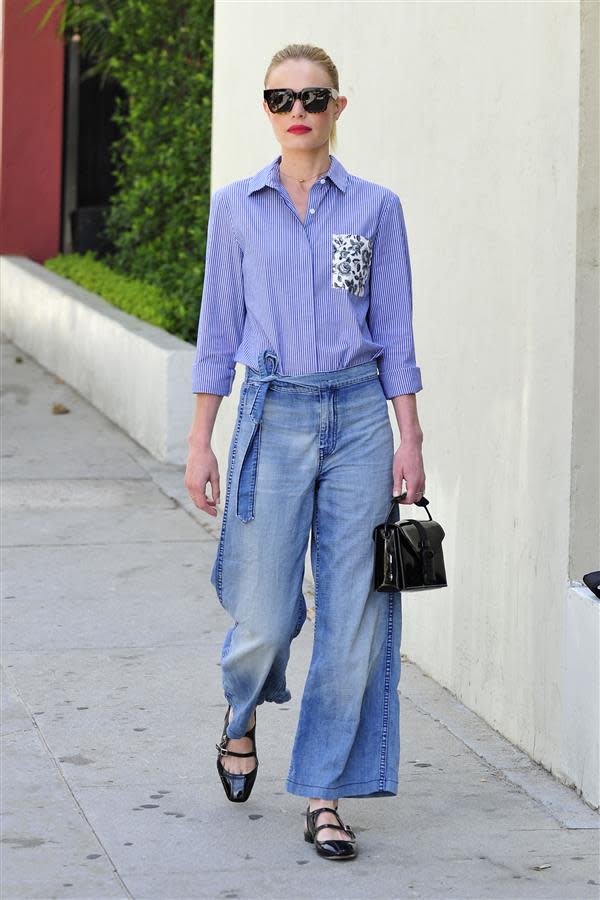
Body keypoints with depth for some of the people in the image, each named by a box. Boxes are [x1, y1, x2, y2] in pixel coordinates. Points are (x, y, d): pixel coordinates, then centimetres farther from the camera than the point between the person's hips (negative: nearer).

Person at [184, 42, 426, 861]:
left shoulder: (375, 208, 5)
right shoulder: (236, 208, 6)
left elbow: (395, 332, 6)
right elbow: (219, 332, 9)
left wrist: (409, 440, 0)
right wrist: (200, 443, 6)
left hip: (358, 414, 0)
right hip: (273, 415, 0)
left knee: (354, 616, -2)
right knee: (266, 615, -2)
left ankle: (325, 798, 7)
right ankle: (242, 713, 33)